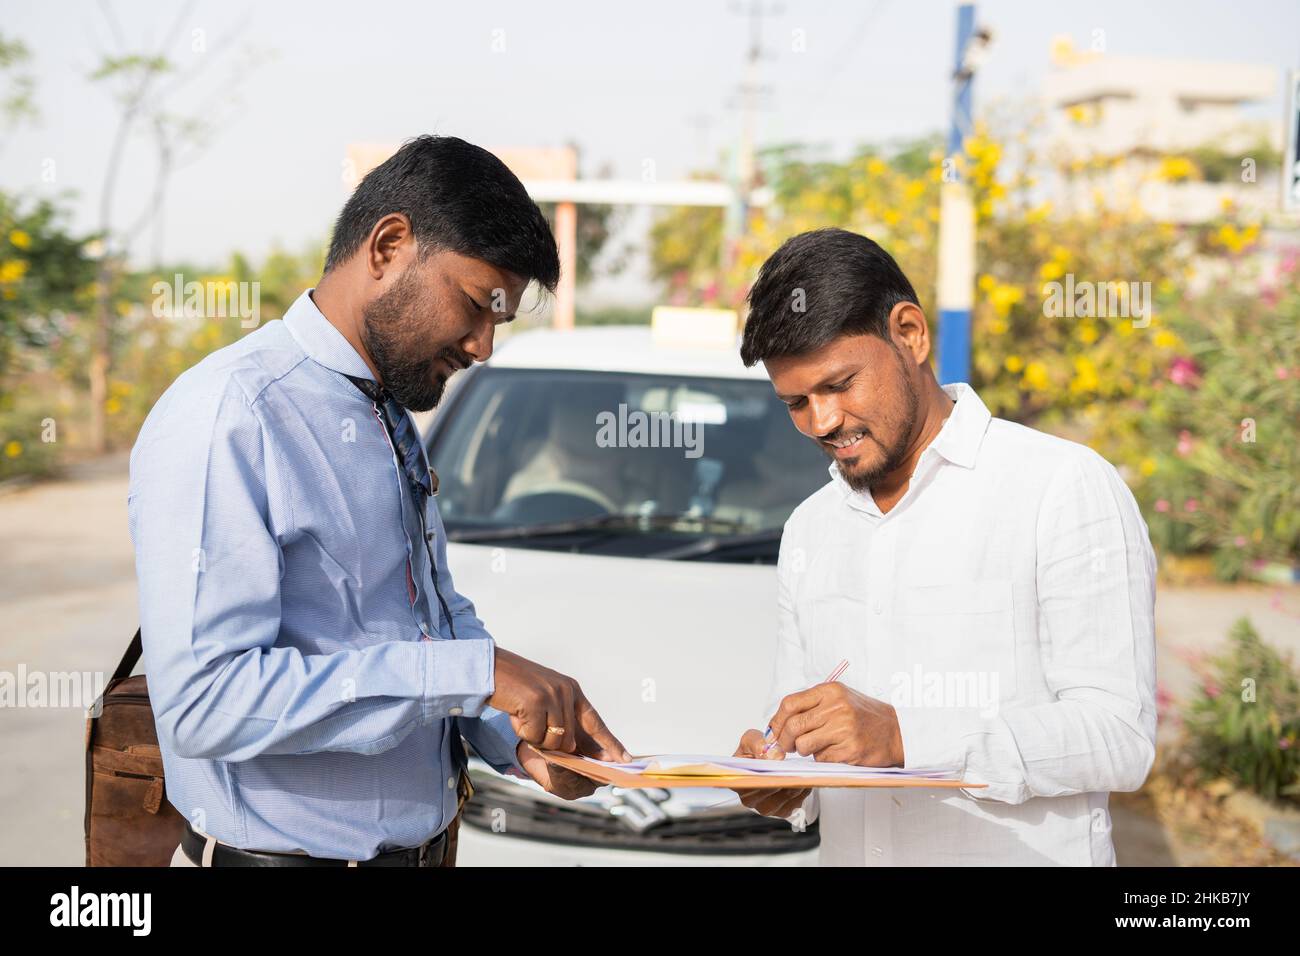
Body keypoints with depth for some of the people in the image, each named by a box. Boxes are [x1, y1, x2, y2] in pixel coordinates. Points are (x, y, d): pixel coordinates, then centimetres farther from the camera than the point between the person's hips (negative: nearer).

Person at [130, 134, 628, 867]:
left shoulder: (394, 416, 9)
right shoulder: (228, 418, -20)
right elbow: (205, 698, -27)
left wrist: (519, 738, -3)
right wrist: (473, 676, -28)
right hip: (285, 851, -8)